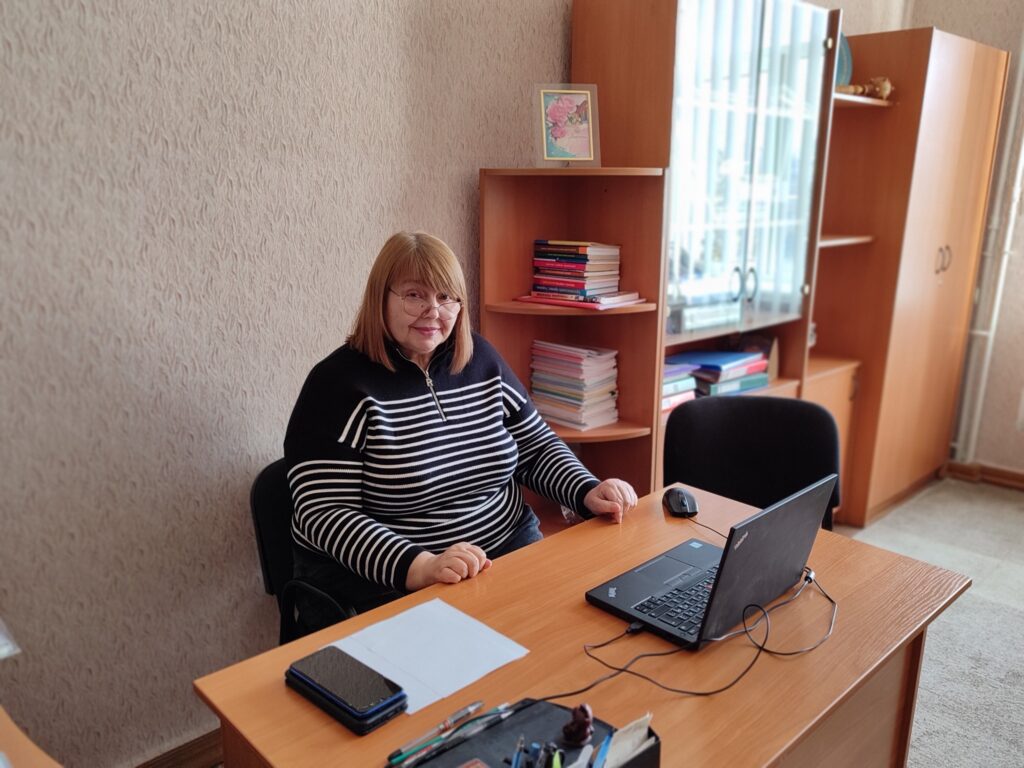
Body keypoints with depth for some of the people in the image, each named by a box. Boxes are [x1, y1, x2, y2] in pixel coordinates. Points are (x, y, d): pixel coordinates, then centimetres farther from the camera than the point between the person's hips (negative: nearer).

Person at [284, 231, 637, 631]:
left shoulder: (481, 359, 6)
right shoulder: (340, 383, -11)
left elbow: (537, 445, 15)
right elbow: (325, 514, -17)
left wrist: (588, 492, -4)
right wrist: (418, 567, -32)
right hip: (381, 581, -5)